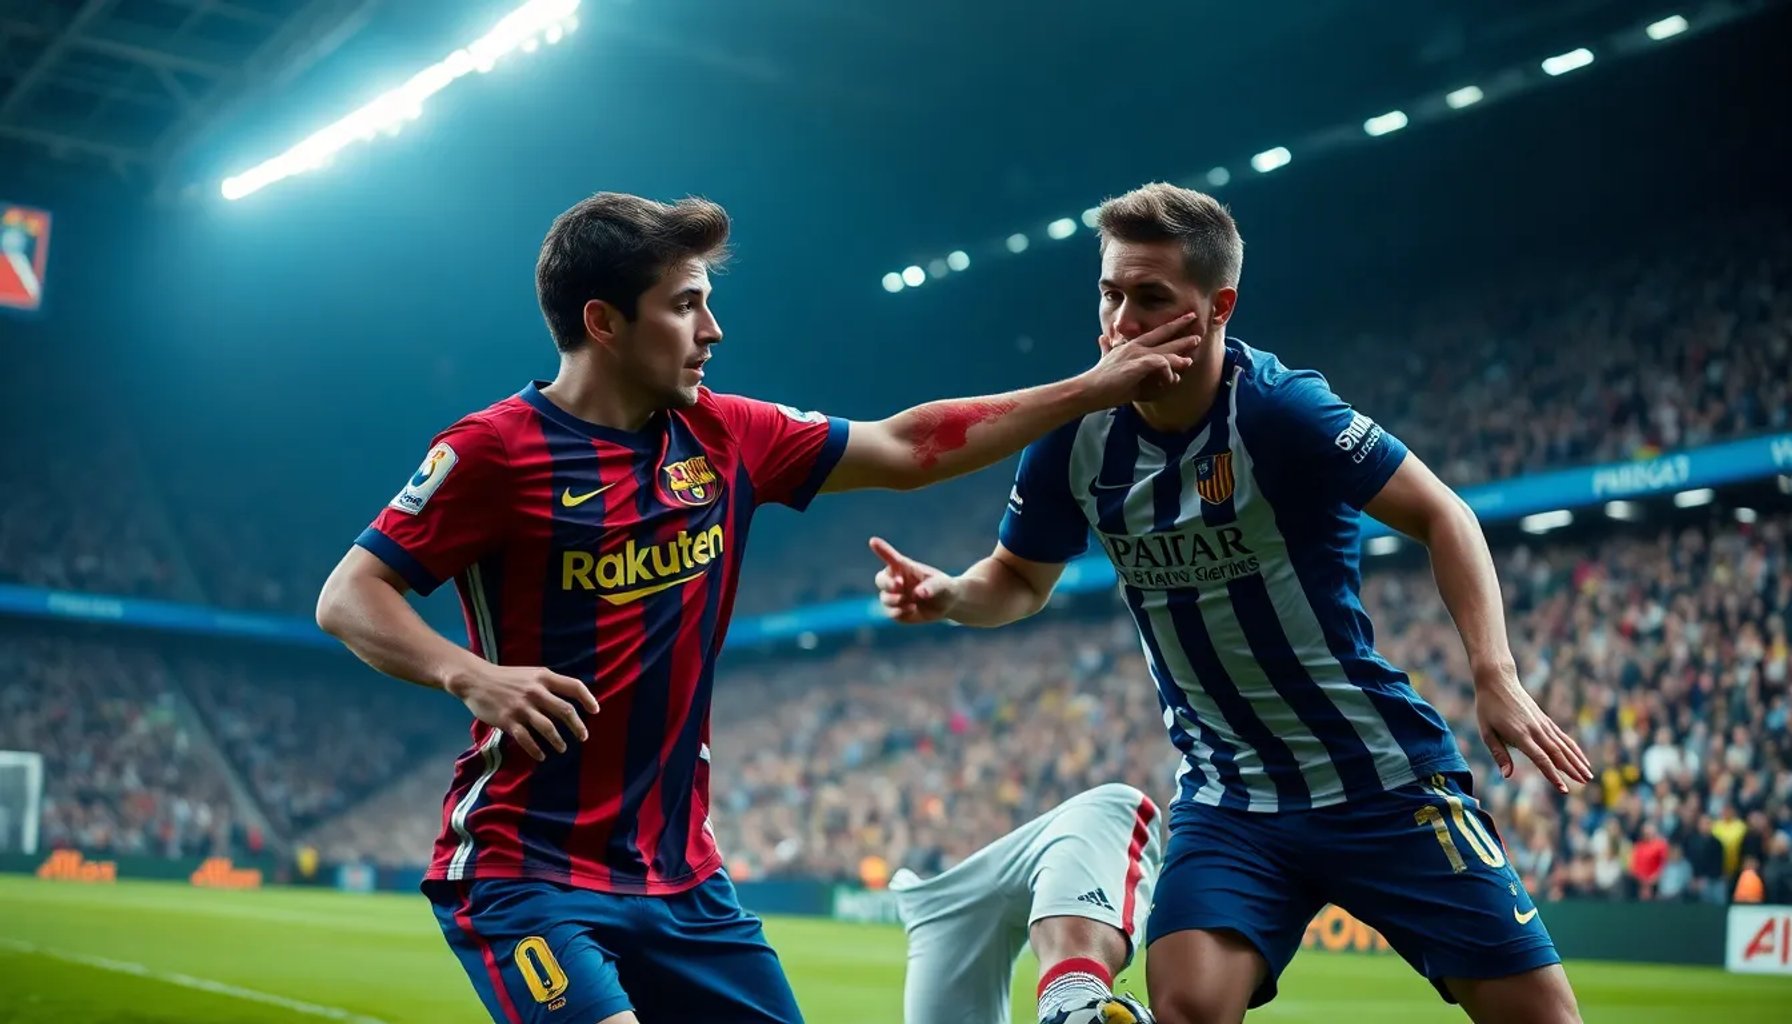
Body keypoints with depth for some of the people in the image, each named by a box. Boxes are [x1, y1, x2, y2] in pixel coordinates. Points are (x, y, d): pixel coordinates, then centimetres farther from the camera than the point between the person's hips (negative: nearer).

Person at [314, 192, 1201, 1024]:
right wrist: (470, 674, -28)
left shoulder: (724, 437, 6)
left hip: (683, 876, 6)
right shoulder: (496, 448, -10)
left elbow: (909, 449, 12)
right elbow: (347, 597, -9)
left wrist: (1092, 388, 11)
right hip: (525, 871, -6)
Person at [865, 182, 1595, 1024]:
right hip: (1228, 798, 3)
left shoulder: (1279, 408, -20)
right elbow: (1020, 580, 10)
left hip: (1384, 780, -2)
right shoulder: (1075, 437, -7)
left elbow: (1440, 516, -11)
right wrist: (948, 595, -12)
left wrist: (1495, 676, -23)